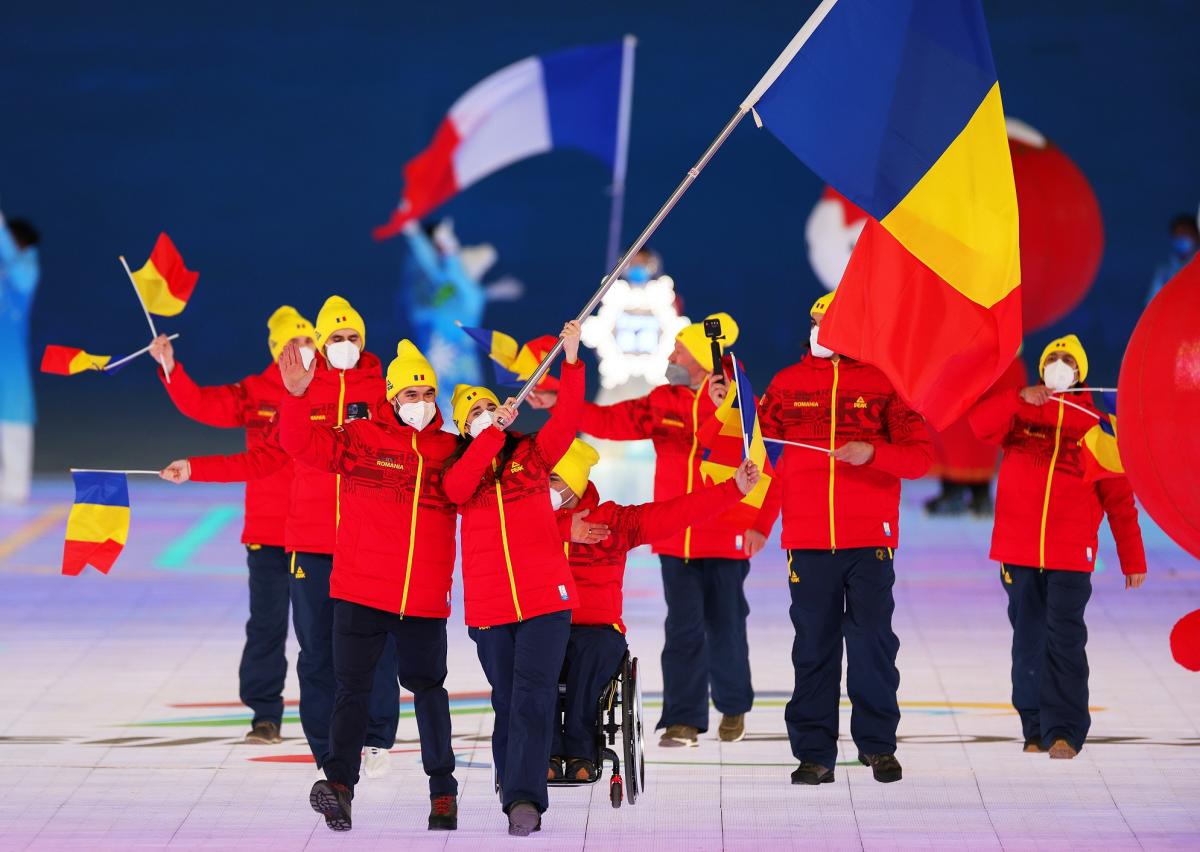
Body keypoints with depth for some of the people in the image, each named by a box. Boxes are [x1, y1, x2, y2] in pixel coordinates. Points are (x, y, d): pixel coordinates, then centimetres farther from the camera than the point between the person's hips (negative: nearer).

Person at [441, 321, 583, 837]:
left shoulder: (532, 453, 11)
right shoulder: (458, 469, 13)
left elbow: (565, 422, -4)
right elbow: (457, 490, -10)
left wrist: (571, 363, -14)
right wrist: (494, 431, -16)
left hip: (545, 598, -2)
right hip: (489, 606, 2)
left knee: (533, 697, -15)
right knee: (508, 705, 6)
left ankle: (524, 796, -24)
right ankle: (519, 803, 12)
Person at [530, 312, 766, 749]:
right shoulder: (662, 404, 6)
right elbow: (611, 421, 3)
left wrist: (759, 525, -9)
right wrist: (559, 403, -7)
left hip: (727, 541, -3)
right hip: (675, 541, 3)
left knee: (725, 627, 5)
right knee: (683, 630, 1)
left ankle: (734, 708, 26)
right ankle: (684, 720, 3)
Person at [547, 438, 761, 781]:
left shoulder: (614, 521, 9)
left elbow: (677, 512, 2)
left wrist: (733, 489, -5)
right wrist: (562, 532, -14)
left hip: (598, 629, 0)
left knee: (592, 648, -35)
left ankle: (579, 749, -26)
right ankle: (548, 751, -27)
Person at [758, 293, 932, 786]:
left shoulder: (885, 383, 3)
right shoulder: (788, 384, 9)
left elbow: (919, 455, -2)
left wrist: (871, 453, -17)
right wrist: (758, 518, 1)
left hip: (870, 540, -1)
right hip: (808, 540, 1)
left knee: (872, 642, 0)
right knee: (813, 648, 3)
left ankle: (878, 744, 12)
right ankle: (814, 754, 7)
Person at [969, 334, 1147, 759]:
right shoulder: (1019, 411, 9)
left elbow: (1119, 497, 7)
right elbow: (981, 424, -12)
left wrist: (1132, 559, 4)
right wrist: (1021, 399, -28)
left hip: (1071, 554, -2)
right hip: (1018, 551, 2)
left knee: (1065, 640, -12)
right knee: (1028, 642, 7)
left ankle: (1064, 732, -13)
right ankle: (1036, 730, 16)